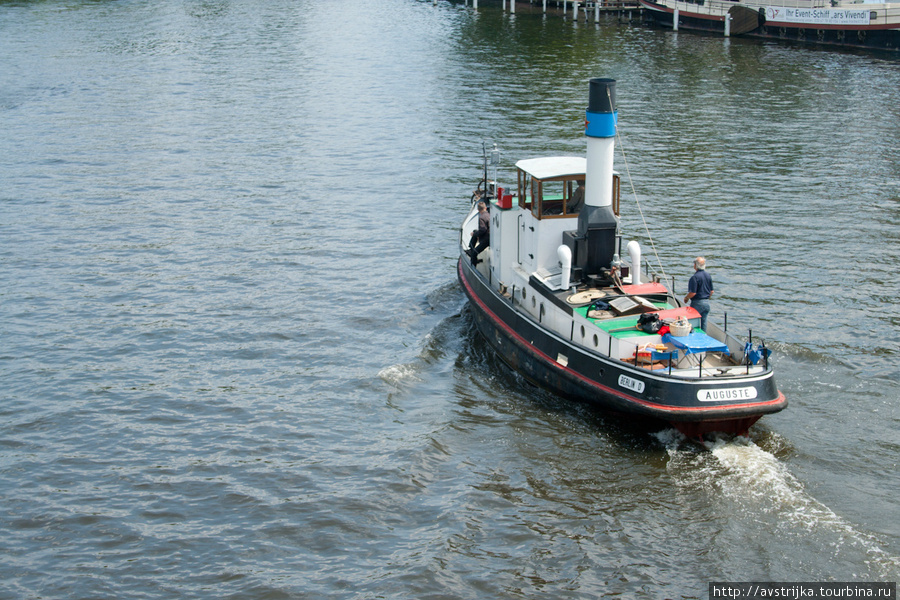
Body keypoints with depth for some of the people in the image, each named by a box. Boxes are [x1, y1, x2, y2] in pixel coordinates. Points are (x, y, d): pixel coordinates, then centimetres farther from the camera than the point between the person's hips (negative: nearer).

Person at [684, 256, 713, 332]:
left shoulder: (695, 277, -18)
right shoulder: (708, 276, 5)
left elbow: (693, 293, -20)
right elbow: (711, 291, 12)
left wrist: (686, 298, -3)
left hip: (697, 303, -7)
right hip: (707, 303, 7)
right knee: (703, 322, 13)